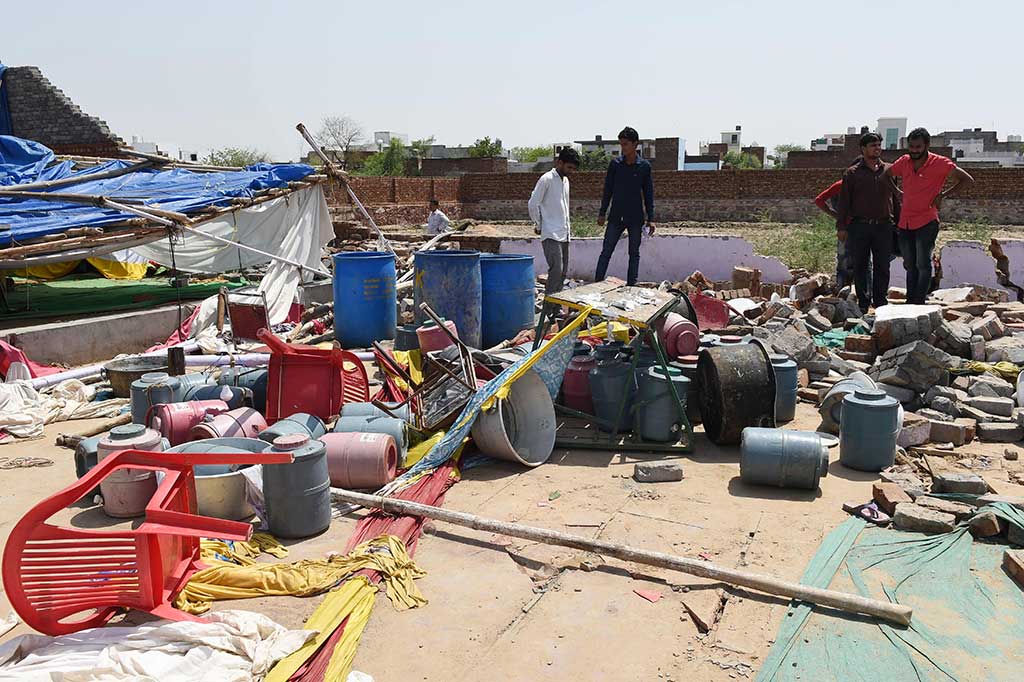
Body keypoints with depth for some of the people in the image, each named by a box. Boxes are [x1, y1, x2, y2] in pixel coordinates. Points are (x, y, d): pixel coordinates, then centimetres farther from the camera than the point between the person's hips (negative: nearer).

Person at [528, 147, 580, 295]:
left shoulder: (565, 180, 16)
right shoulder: (546, 179, -10)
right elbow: (533, 204, -12)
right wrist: (538, 225, -3)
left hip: (564, 233, 8)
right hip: (551, 234, -8)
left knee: (563, 271, 8)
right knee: (556, 269, -16)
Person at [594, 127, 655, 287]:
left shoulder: (644, 166, -3)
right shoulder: (615, 163, 0)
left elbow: (648, 193, 1)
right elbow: (608, 189, 6)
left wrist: (650, 218, -2)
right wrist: (602, 213, 5)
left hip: (636, 217, -1)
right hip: (616, 215, 1)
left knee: (634, 254, 7)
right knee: (606, 251, 0)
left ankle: (631, 286, 15)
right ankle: (597, 284, 3)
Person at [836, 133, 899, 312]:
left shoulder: (889, 170, 11)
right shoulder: (852, 173, 5)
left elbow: (896, 197, 16)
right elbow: (844, 201, 3)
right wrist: (842, 227, -2)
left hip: (883, 226, 2)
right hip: (859, 226, -1)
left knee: (882, 266, 3)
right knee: (860, 266, 3)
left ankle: (881, 302, 12)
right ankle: (863, 303, 11)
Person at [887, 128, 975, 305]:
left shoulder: (939, 163, -7)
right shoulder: (904, 162, 5)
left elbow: (967, 179, -4)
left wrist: (943, 194, -10)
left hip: (926, 223, -5)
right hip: (904, 223, 5)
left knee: (923, 265, -6)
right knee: (910, 266, 12)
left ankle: (918, 303, -3)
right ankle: (910, 302, 19)